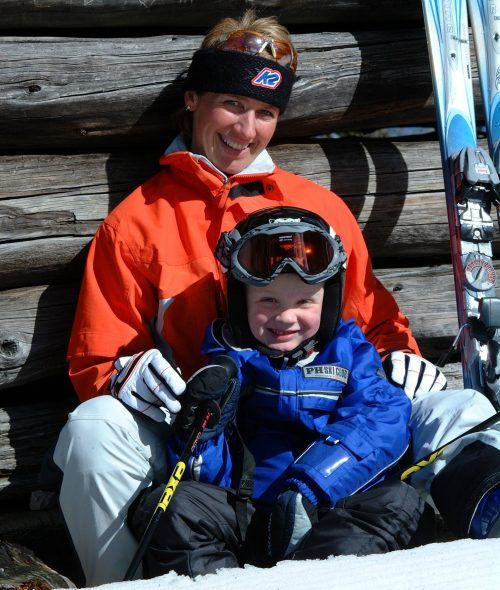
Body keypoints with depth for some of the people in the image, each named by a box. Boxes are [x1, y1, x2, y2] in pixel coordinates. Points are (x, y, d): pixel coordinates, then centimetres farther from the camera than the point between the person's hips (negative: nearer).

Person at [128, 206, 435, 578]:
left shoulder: (349, 352, 13)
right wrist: (201, 424, -16)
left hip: (332, 511, 0)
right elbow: (205, 473, 8)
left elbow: (381, 422, -7)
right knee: (168, 506, -21)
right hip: (245, 516, 0)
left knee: (400, 501, -26)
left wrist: (308, 489, -20)